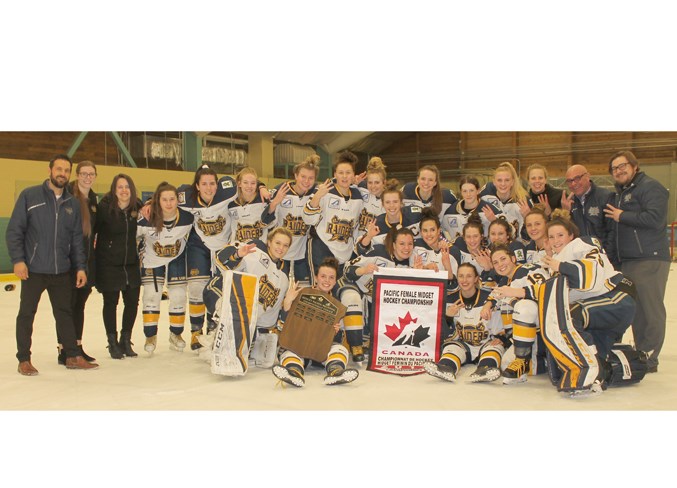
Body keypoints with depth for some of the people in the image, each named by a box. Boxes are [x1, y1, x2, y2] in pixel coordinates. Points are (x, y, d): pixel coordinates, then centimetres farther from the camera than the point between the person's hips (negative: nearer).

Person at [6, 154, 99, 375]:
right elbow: (14, 230, -6)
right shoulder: (30, 196, -4)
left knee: (65, 313, 11)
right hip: (33, 269, -4)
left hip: (62, 271, 4)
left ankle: (73, 356, 19)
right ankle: (24, 360, 16)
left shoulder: (72, 203, 8)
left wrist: (80, 267, 7)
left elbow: (76, 239, 11)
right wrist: (18, 259, -14)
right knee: (26, 314, 5)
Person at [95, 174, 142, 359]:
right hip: (108, 264, -4)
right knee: (111, 303, 7)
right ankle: (112, 342, 22)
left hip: (131, 263, 4)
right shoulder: (104, 207, -14)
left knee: (132, 302, 8)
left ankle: (126, 340, 25)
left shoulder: (137, 207, -1)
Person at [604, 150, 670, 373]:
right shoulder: (619, 194, 22)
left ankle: (648, 360, -1)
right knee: (636, 311, 11)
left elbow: (655, 219, -20)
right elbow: (614, 228, 30)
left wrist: (622, 216, -11)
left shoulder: (650, 187, -6)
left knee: (651, 310, -5)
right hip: (627, 261, 9)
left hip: (650, 260, -9)